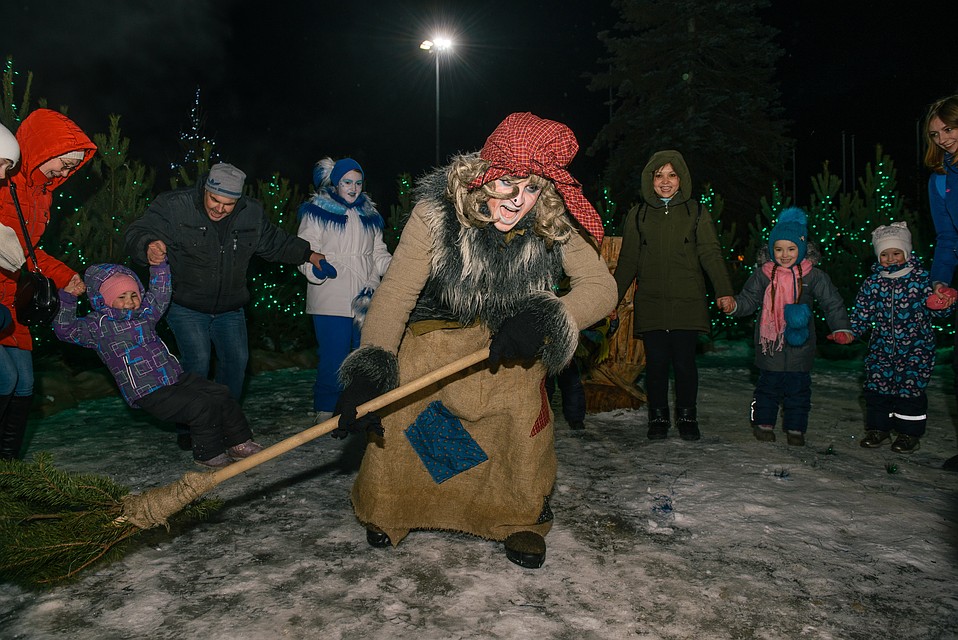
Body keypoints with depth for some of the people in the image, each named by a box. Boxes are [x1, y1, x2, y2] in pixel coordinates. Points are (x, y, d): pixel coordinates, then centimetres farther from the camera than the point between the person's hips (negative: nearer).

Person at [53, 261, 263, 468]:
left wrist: (159, 263, 5)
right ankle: (208, 454, -4)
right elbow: (64, 330, -6)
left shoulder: (145, 312, 16)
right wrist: (68, 298, -13)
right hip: (150, 395, -7)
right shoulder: (97, 326, 1)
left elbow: (161, 291, 19)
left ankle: (239, 443, 9)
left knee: (220, 394, -4)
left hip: (177, 378, 7)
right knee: (201, 406, -23)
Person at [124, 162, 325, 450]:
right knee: (197, 361, -14)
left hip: (229, 308, 4)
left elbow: (276, 242, 13)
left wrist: (308, 254, 4)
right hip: (185, 307, -4)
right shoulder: (174, 206, -16)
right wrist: (149, 246, -41)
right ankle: (188, 429, 5)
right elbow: (139, 232, -18)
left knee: (237, 359, 2)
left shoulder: (252, 214, -3)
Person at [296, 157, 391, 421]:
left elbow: (378, 253, 18)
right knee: (333, 357, -5)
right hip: (331, 300, -5)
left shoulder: (369, 214, 18)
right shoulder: (317, 212, 2)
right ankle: (325, 411, 10)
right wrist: (315, 267, -26)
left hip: (365, 298, 5)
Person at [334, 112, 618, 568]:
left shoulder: (552, 225, -21)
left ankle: (520, 519, 17)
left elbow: (601, 286, -22)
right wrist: (370, 370, -38)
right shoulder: (439, 209, -27)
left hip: (510, 339, 1)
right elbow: (396, 292, -27)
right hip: (437, 328, -1)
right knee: (401, 419, -7)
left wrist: (544, 319, -39)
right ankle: (386, 511, 23)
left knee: (525, 421, -11)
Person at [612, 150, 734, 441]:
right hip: (650, 305, 1)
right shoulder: (638, 215, 11)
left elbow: (711, 253, 1)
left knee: (685, 363, 1)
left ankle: (687, 418, 18)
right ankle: (658, 419, 16)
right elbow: (627, 261, 13)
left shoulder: (696, 212, 8)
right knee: (656, 363, 2)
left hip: (688, 304, -1)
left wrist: (724, 291, -12)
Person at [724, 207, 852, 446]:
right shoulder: (763, 274, -2)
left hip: (800, 344, 0)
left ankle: (795, 428, 22)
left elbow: (833, 302, 2)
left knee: (799, 387, 9)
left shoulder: (813, 276, -2)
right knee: (768, 384, 8)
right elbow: (749, 298, 3)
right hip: (770, 342, 0)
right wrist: (734, 305, -18)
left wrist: (840, 328, -8)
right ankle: (763, 423, 24)